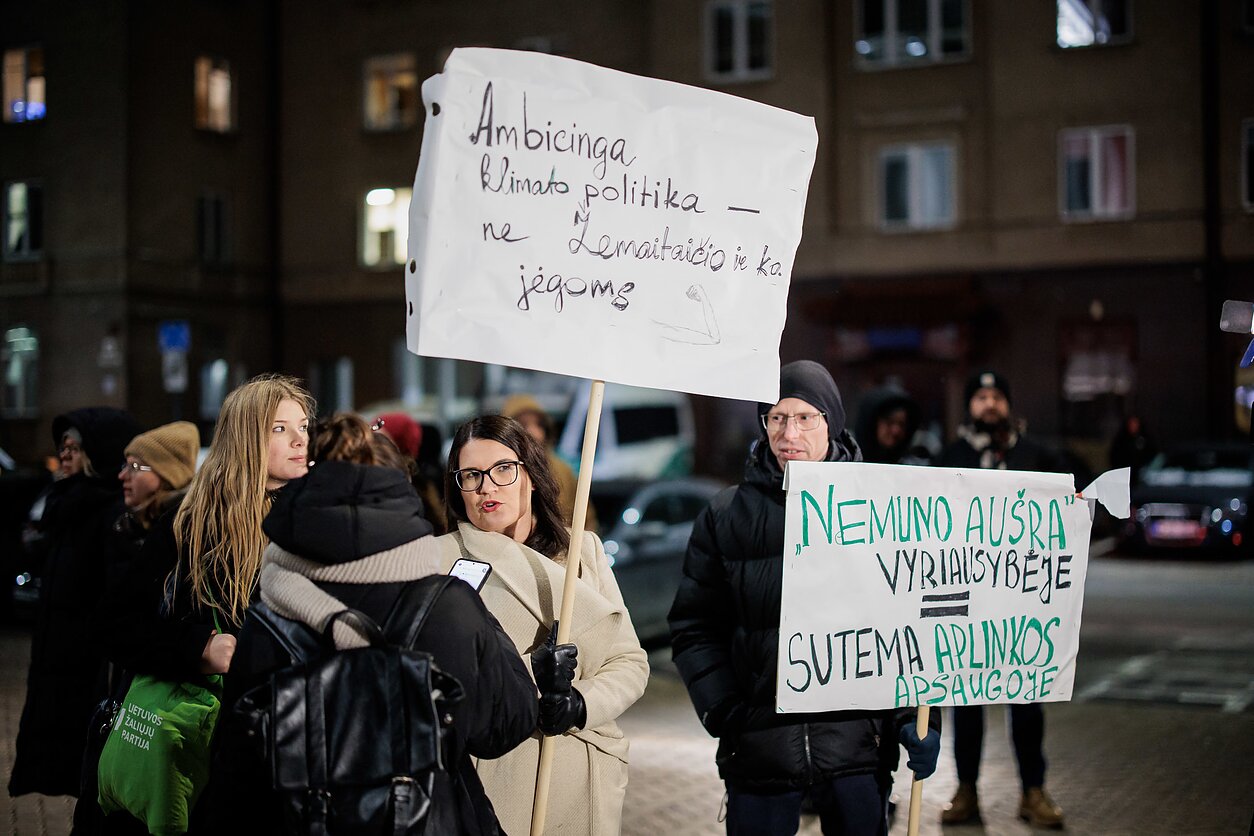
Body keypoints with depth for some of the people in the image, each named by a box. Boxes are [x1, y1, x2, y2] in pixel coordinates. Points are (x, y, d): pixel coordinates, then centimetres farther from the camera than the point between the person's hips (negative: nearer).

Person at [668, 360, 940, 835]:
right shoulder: (725, 516, 5)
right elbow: (694, 627, 6)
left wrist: (919, 716, -3)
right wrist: (724, 713, -4)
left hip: (860, 744, 0)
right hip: (758, 748, 1)